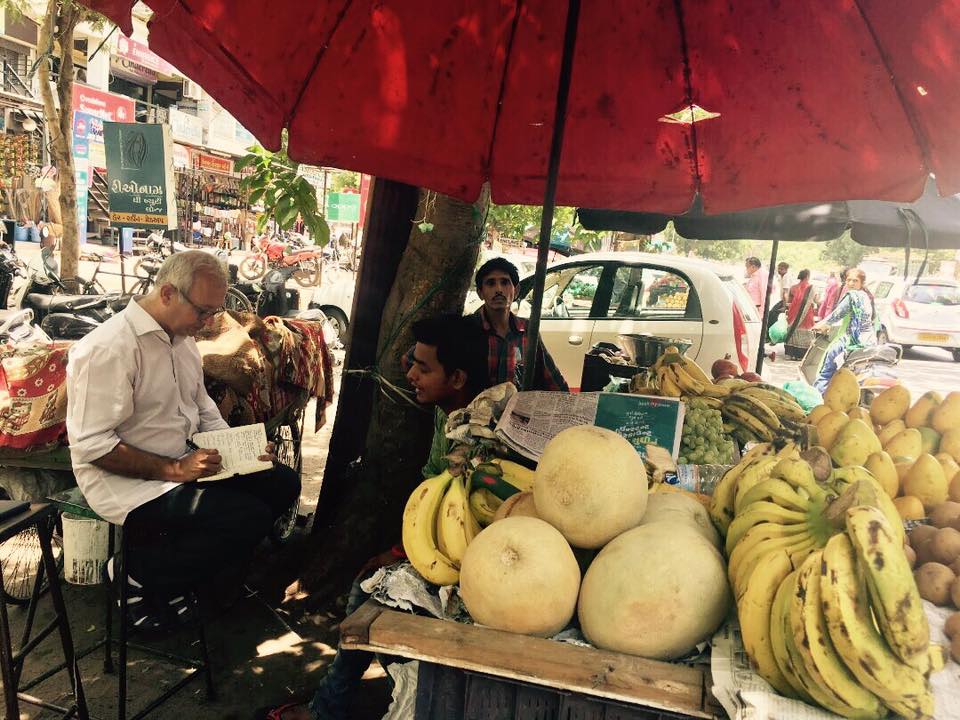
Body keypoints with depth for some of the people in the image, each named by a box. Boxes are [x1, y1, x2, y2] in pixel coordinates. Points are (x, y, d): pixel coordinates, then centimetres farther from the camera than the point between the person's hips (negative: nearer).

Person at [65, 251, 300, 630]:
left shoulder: (181, 339, 9)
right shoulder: (108, 348, -21)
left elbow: (205, 412, 17)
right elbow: (92, 445, -22)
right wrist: (174, 469, -23)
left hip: (184, 466, 9)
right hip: (128, 484, -9)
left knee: (282, 482, -2)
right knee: (250, 517, -22)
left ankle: (208, 572, 8)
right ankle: (142, 574, -2)